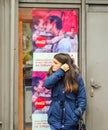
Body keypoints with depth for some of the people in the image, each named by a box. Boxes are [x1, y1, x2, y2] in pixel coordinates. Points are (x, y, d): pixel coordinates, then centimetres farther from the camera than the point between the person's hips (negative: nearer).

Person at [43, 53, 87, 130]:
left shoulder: (76, 77, -4)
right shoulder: (55, 76, 6)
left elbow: (82, 99, -5)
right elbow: (46, 84, -16)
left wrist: (76, 115, -14)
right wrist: (60, 72, -18)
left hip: (69, 120, -2)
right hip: (55, 119, 3)